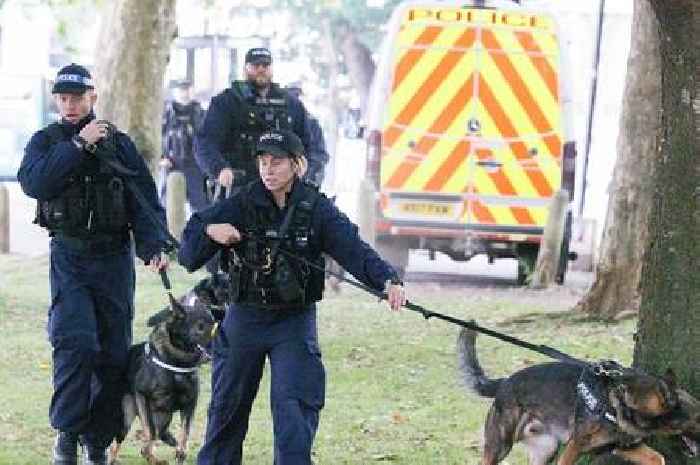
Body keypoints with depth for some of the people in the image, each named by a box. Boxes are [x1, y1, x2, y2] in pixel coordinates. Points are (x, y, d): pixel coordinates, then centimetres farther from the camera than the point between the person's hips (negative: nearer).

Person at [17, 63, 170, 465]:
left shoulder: (118, 143, 5)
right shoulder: (46, 141, 5)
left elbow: (145, 198, 0)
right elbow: (33, 182, -16)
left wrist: (153, 246, -15)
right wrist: (79, 145, -18)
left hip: (114, 258, 2)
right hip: (69, 258, -1)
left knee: (115, 355, 3)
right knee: (76, 342, -20)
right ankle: (67, 432, -7)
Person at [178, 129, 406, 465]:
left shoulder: (316, 208, -7)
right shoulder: (241, 205, -5)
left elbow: (353, 249, -20)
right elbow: (188, 252, -3)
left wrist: (387, 280, -37)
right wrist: (210, 231, -24)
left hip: (295, 323, -2)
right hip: (244, 319, 2)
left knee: (294, 406, -14)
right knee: (227, 408, 15)